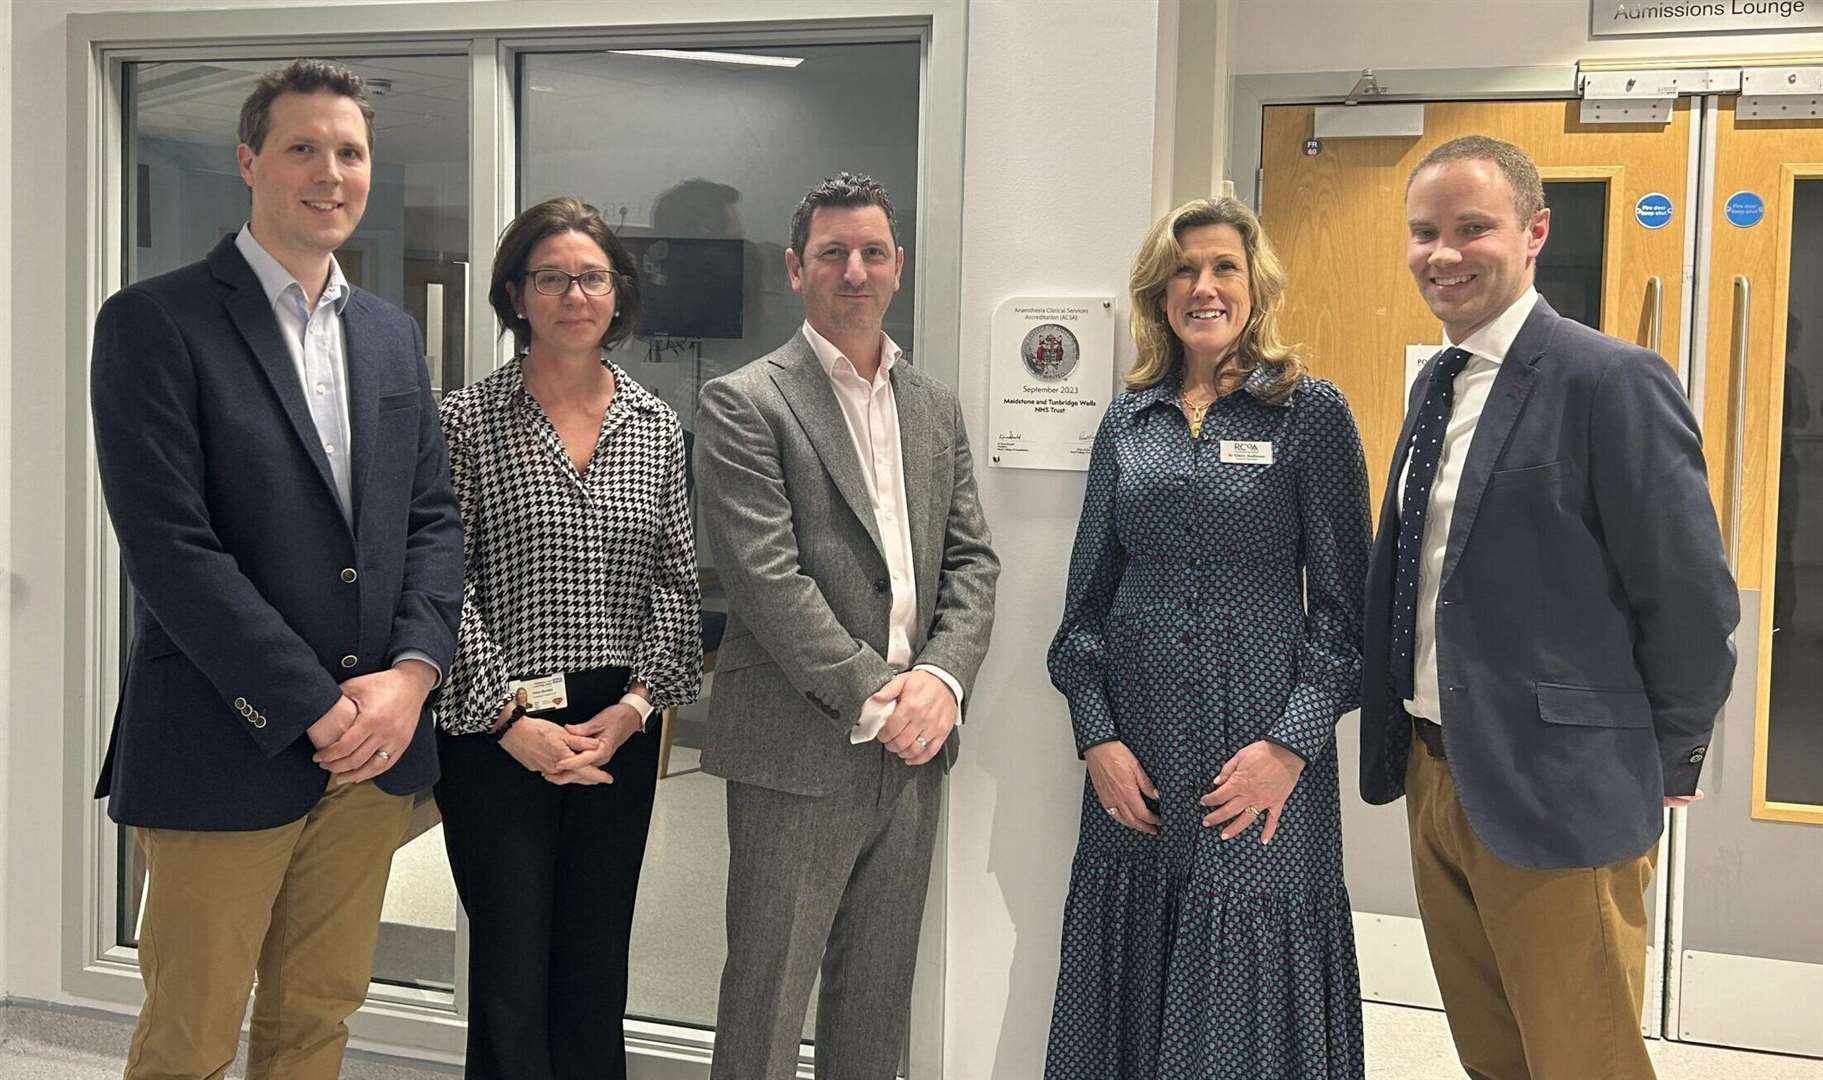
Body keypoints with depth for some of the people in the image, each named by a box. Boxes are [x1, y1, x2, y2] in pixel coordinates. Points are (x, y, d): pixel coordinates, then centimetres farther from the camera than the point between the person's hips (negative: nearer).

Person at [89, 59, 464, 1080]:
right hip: (226, 747, -5)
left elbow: (435, 518, 10)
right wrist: (318, 707, -16)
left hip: (376, 742, 5)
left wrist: (411, 673, -7)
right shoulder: (155, 322, -7)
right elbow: (170, 547, -15)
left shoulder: (393, 333, 13)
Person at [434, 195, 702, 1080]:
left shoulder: (657, 427, 8)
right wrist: (510, 720, -12)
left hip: (619, 733, 3)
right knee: (511, 973, 2)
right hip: (497, 734, -3)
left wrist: (635, 703, -5)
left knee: (596, 972, 11)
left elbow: (675, 582, 7)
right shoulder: (466, 420, -2)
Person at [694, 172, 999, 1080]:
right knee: (766, 1003, 4)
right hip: (799, 755, -5)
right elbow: (766, 578, -14)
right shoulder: (743, 404, -6)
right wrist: (874, 697, -15)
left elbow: (971, 560, 9)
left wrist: (942, 677, -8)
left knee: (877, 1004, 16)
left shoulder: (936, 406, 13)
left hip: (911, 747, 6)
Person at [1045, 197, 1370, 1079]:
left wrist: (1290, 744, -14)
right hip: (1136, 755, 4)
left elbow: (1342, 605, -4)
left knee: (1249, 1005, 5)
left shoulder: (1311, 412, -2)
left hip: (1261, 753, -3)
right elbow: (1088, 596, 9)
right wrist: (1097, 738, -2)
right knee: (1136, 991, 11)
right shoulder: (1128, 420, 9)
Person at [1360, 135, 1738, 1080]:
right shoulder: (1437, 383, 11)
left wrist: (1664, 765, -4)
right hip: (1434, 779, 8)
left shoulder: (1614, 381, -15)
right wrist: (1403, 739, 14)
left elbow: (1692, 598, -14)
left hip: (1556, 792, -8)